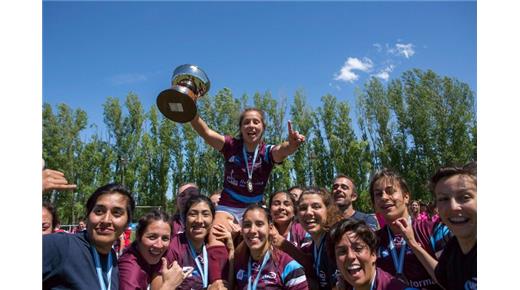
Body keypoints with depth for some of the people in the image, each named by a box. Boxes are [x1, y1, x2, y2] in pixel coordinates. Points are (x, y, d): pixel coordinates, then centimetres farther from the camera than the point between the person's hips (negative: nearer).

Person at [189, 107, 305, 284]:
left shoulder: (268, 152, -7)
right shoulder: (231, 146, -7)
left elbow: (283, 150, -31)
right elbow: (205, 132, -22)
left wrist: (292, 144, -56)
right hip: (228, 207, -1)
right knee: (216, 241, -26)